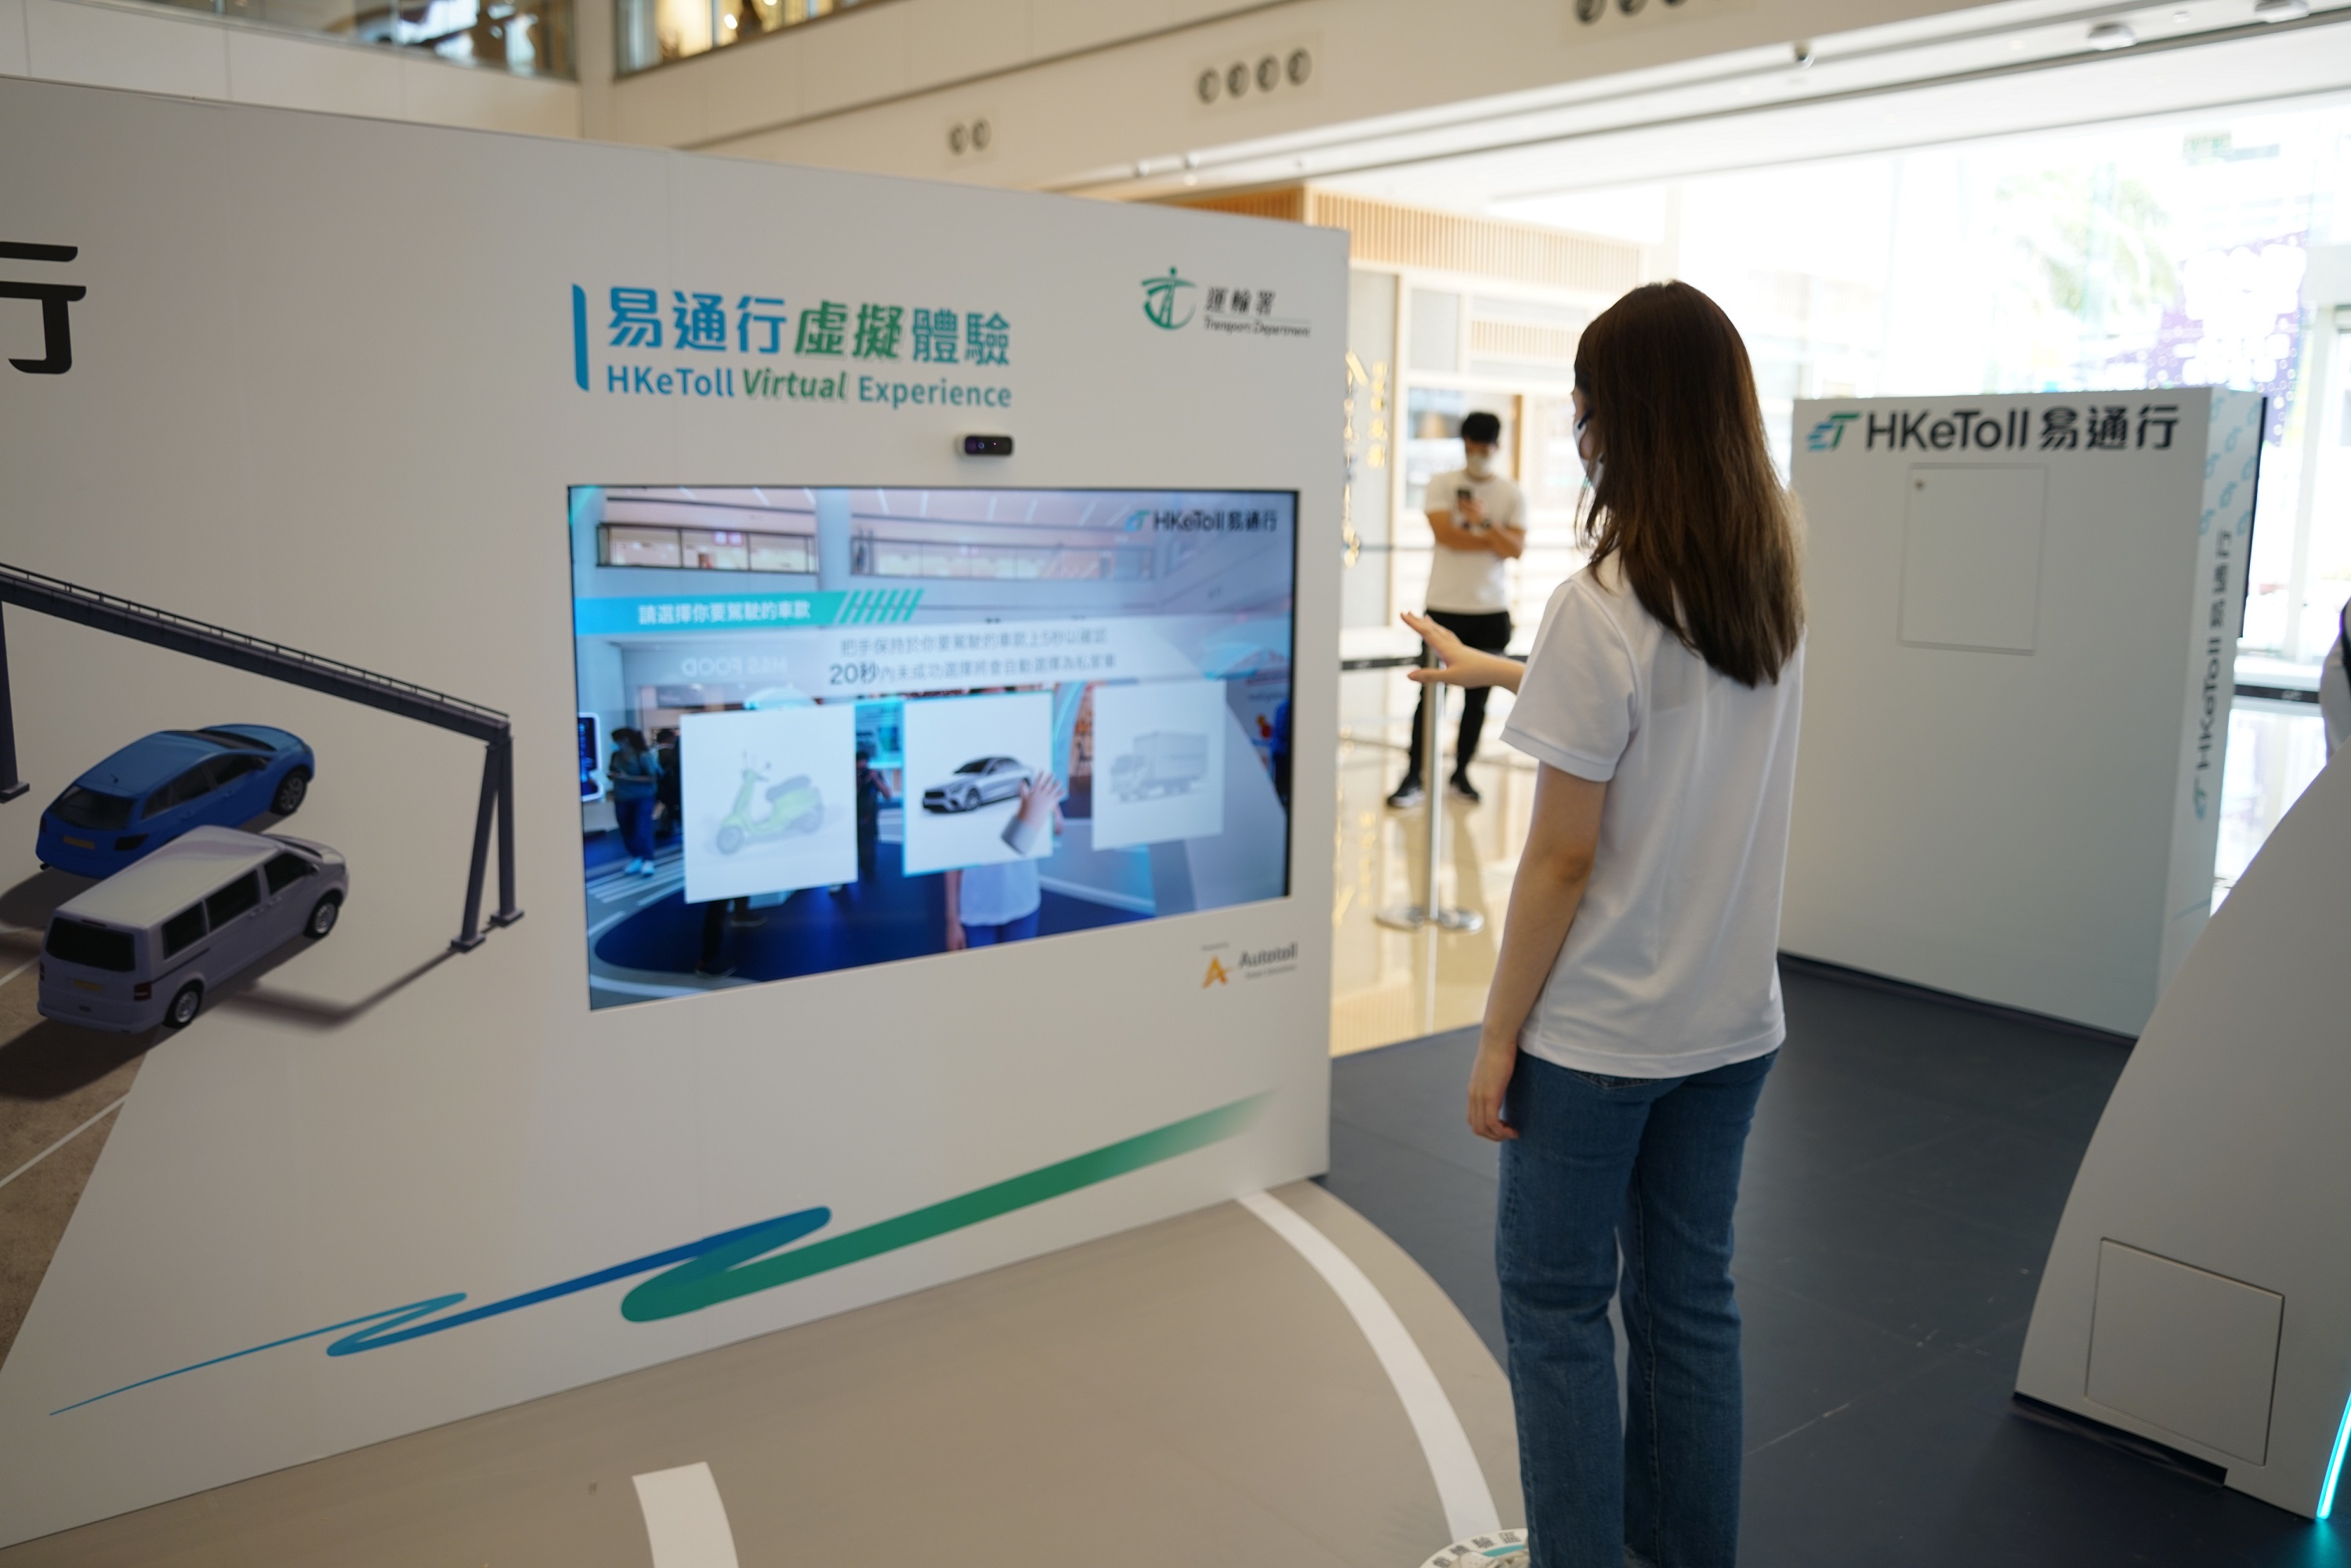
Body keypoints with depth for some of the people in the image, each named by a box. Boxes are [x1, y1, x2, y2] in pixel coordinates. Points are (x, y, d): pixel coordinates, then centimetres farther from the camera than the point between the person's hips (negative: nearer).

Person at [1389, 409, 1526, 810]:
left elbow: (1516, 549, -7)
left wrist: (1484, 521, -18)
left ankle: (1461, 773, 19)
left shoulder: (1512, 495, 5)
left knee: (1477, 698, 8)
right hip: (1444, 607, -2)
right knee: (1430, 694, -3)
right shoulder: (1442, 485, 1)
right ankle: (1413, 778, 0)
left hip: (1492, 611, 2)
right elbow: (1445, 534, -14)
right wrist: (1494, 541, -8)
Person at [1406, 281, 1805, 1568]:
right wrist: (1494, 670, 32)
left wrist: (1499, 1036, -9)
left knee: (1556, 1304, 10)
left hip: (1601, 1029, -7)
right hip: (1732, 1017, 7)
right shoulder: (1774, 588, 2)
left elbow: (1563, 857, -19)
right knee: (1689, 1293, 19)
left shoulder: (1604, 605, -21)